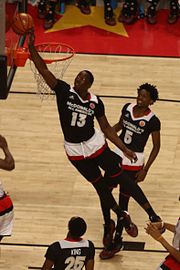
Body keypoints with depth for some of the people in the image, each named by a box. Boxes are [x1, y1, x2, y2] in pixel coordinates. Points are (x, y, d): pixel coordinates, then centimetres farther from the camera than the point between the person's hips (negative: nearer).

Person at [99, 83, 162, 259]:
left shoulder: (152, 121, -17)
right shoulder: (127, 108, -2)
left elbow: (156, 147, -9)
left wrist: (145, 170, -13)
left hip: (133, 163, -6)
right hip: (117, 155, 6)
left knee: (123, 201, 0)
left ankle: (117, 241, 14)